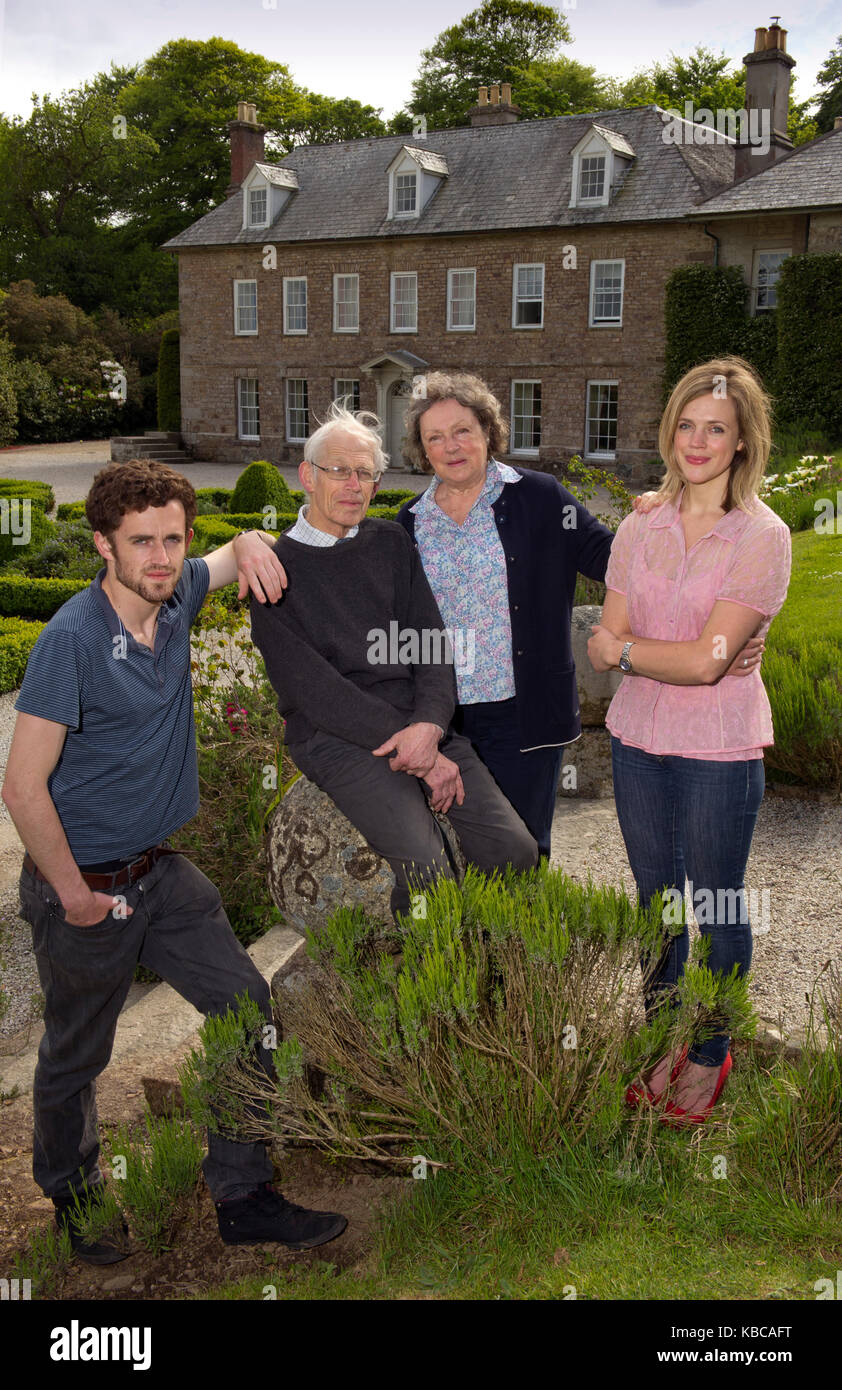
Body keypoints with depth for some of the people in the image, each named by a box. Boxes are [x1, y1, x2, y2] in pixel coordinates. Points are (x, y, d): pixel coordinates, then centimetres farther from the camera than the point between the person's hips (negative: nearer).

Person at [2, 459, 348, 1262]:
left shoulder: (175, 595, -3)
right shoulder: (72, 640, -24)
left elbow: (236, 551, 19)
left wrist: (251, 545, -7)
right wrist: (75, 894, -15)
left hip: (161, 869, 7)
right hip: (84, 885, -6)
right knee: (76, 1056, 14)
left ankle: (244, 1199, 20)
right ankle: (74, 1203, 41)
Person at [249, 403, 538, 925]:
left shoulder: (391, 543, 16)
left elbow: (433, 645, 9)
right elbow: (313, 689, -9)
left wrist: (429, 726, -13)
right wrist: (412, 751, -16)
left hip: (422, 722, 5)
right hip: (336, 736, -5)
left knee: (516, 848, -13)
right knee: (426, 868, -26)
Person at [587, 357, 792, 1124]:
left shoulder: (763, 536, -11)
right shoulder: (641, 525, 4)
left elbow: (707, 661, -19)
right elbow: (607, 643, -1)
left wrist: (624, 648, -8)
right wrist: (682, 656, -16)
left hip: (720, 751, -4)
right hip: (639, 740, 4)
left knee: (718, 909, 10)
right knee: (656, 900, 17)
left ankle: (711, 1057, 30)